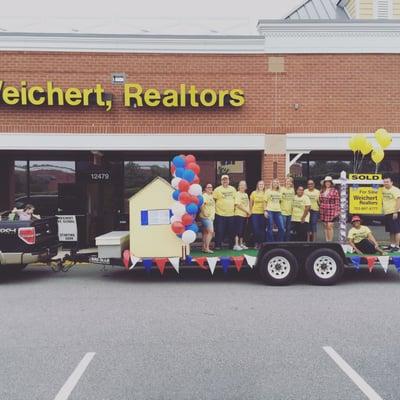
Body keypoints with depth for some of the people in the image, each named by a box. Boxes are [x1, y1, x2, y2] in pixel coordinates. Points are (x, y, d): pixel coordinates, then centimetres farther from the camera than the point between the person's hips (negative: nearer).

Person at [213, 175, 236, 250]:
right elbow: (213, 200, -3)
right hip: (220, 214, -4)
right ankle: (218, 245, 8)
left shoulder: (233, 189, 12)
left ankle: (231, 245, 21)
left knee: (231, 231, 10)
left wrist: (235, 208, 13)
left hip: (231, 214, 4)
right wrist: (215, 207, -7)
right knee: (219, 231, -2)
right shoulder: (217, 189, -3)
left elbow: (236, 199, 19)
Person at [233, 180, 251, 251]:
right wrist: (246, 211, -12)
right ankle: (236, 245, -8)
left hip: (245, 215, 7)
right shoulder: (237, 194, -6)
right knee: (238, 230, -9)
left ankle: (241, 244, 18)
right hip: (239, 214, -7)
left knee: (243, 230, 10)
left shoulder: (246, 195, 16)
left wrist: (248, 212, 0)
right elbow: (238, 205, -14)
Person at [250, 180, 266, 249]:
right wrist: (250, 211, 8)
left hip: (263, 213, 0)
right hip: (255, 213, 0)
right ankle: (256, 243, 10)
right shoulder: (254, 193, 4)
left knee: (262, 228, 0)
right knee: (255, 228, -2)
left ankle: (261, 243, 9)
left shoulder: (266, 193, 3)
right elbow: (251, 203, 10)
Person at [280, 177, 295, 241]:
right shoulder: (282, 189, -6)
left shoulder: (292, 190, 10)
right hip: (283, 211, -5)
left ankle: (287, 241, 19)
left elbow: (293, 199, 16)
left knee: (288, 228, 11)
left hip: (290, 211, 5)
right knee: (283, 228, -6)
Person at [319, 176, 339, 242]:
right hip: (323, 211, 5)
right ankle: (326, 240, 18)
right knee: (325, 226, 9)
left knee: (329, 226, -9)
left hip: (331, 211, -5)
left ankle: (330, 241, -2)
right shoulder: (322, 190, 11)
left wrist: (337, 212, -8)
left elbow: (337, 202, -5)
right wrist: (320, 209, 12)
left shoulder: (334, 191, -4)